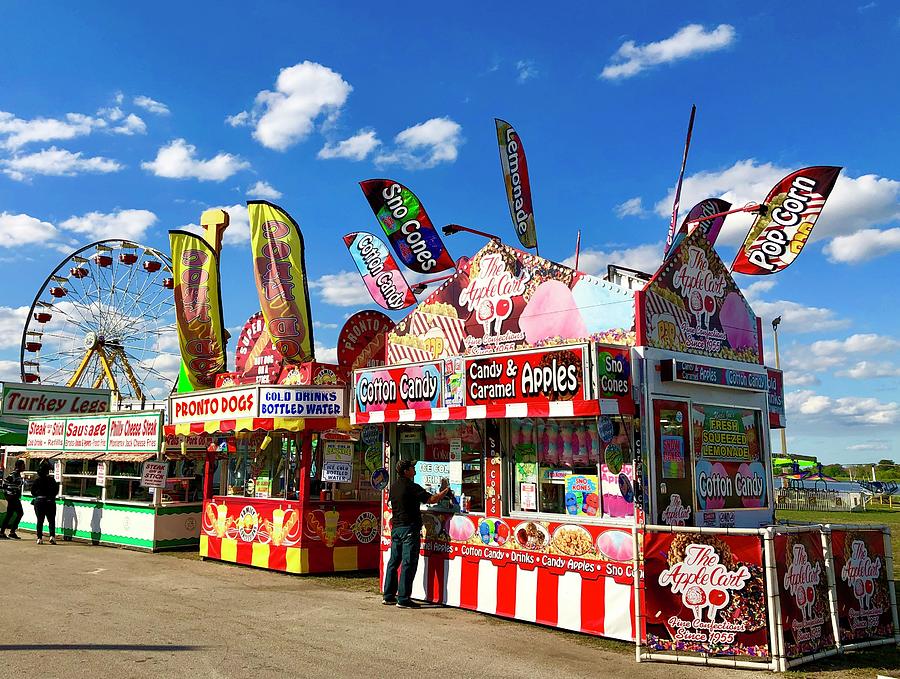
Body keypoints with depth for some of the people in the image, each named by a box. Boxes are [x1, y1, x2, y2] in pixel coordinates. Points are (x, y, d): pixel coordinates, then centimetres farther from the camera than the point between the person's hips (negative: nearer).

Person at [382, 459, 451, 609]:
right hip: (410, 529, -8)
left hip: (396, 528, 8)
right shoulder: (412, 487, -14)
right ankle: (403, 599, -4)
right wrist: (446, 490, -1)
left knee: (393, 562, 13)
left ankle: (388, 596, 18)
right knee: (408, 564, -5)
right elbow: (432, 499, -16)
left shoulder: (394, 486, 10)